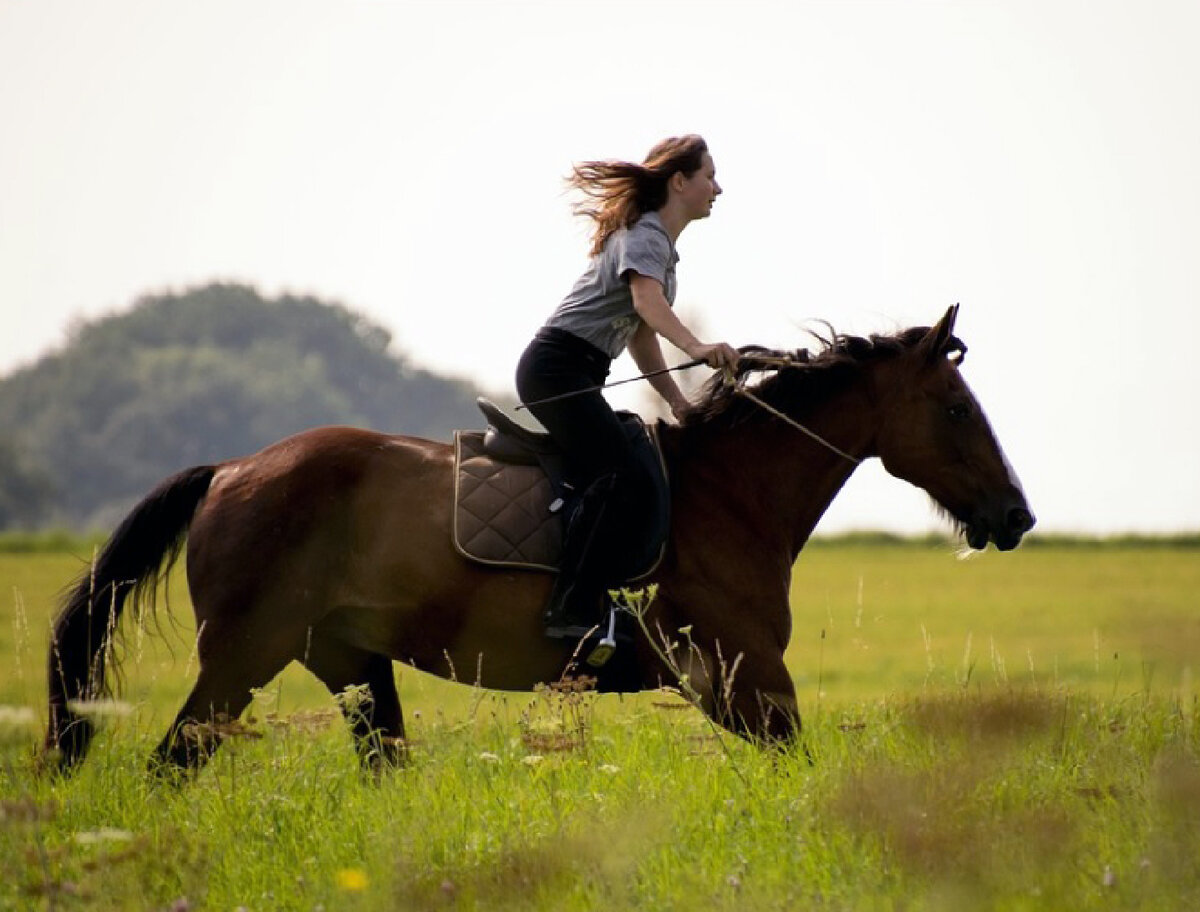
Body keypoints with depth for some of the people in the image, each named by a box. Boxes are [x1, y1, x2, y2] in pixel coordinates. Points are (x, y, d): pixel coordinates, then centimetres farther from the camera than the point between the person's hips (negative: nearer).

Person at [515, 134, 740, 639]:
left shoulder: (661, 244, 21)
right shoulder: (644, 234, -10)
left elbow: (641, 336, 27)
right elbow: (646, 299, -31)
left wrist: (679, 402, 17)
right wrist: (695, 346, -49)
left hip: (577, 375, 11)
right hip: (558, 366, -11)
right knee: (621, 478, -23)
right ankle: (571, 612, -30)